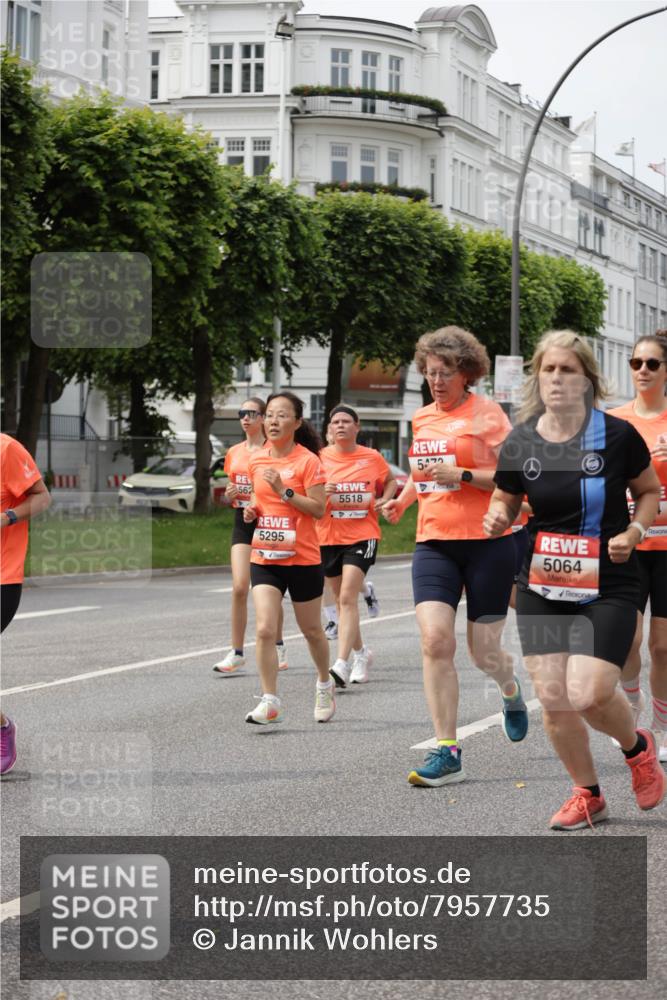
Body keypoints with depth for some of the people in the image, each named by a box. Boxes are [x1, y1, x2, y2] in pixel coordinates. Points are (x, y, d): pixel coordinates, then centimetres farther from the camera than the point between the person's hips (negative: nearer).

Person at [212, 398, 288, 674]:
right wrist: (230, 494, -3)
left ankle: (279, 647, 23)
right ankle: (236, 654, -6)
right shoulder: (234, 453, 10)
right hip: (242, 522, 4)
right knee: (239, 588, -8)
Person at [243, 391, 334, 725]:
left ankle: (324, 684, 37)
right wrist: (252, 510, 2)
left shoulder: (308, 460, -9)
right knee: (264, 629, -12)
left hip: (302, 559, -3)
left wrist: (284, 491, -22)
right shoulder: (256, 460, 6)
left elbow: (319, 509, -14)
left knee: (311, 630, 12)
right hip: (264, 557, 3)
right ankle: (270, 701, -8)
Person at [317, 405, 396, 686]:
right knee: (341, 599, 13)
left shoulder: (372, 457, 2)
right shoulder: (320, 458, 2)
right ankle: (360, 653, 34)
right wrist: (321, 492, -15)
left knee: (348, 597, -17)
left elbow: (390, 480, 20)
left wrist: (384, 499, 0)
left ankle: (341, 664, -23)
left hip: (362, 535, -3)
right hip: (328, 536, 3)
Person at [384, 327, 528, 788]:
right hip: (434, 542, 5)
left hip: (488, 542, -4)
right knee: (434, 640, -13)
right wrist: (404, 498, 13)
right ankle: (447, 753, -8)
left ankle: (511, 689, 42)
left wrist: (461, 476, -21)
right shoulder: (422, 418, 13)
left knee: (484, 650, 3)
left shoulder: (487, 413, -6)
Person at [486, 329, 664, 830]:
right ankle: (588, 795, 23)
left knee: (589, 694, -16)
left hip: (608, 586, -3)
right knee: (553, 697, -1)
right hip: (543, 587, 3)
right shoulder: (519, 444, -2)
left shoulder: (617, 435, -10)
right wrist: (497, 519, -9)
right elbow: (506, 501, 14)